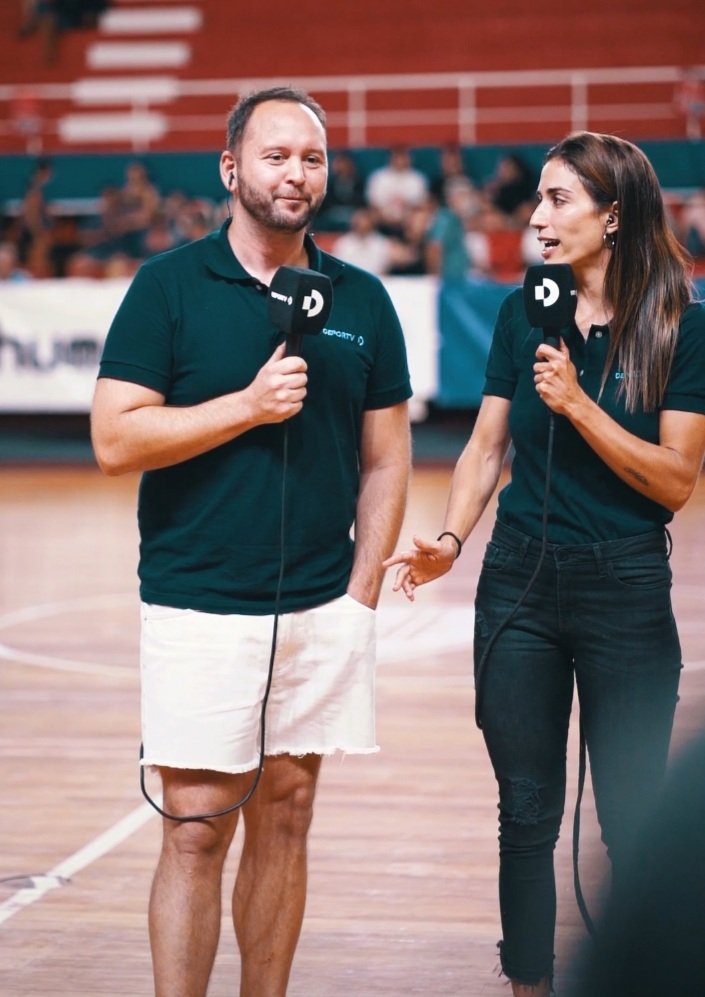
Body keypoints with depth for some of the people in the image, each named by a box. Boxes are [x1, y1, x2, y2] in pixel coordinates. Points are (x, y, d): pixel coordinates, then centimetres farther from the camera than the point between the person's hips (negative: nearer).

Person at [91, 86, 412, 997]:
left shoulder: (361, 300, 8)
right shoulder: (169, 286, -2)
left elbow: (386, 457, 11)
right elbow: (116, 441, -8)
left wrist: (362, 591, 3)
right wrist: (250, 406, -15)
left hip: (322, 611, 3)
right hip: (199, 607, -3)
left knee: (284, 819, 9)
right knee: (196, 829, -4)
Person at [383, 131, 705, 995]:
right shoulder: (524, 314, 3)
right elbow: (486, 447, 6)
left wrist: (580, 405, -20)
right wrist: (449, 541, -10)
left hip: (626, 590, -3)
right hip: (519, 581, 3)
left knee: (633, 822, 2)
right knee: (527, 814, 9)